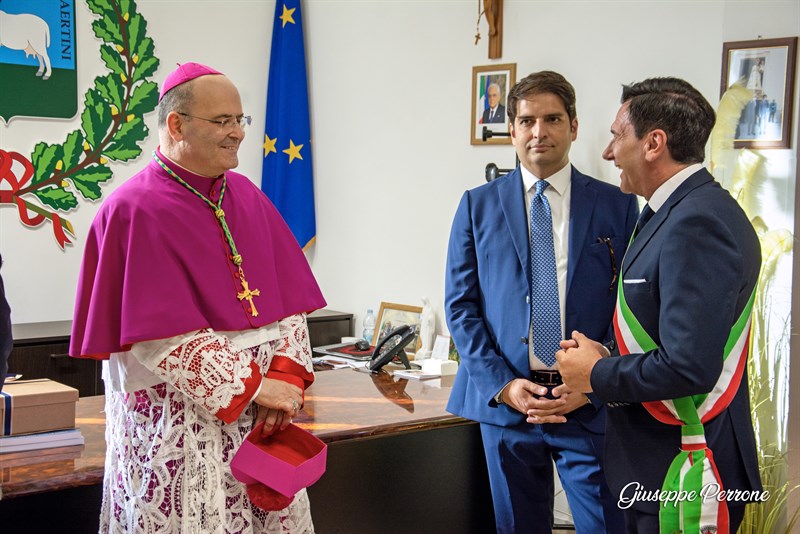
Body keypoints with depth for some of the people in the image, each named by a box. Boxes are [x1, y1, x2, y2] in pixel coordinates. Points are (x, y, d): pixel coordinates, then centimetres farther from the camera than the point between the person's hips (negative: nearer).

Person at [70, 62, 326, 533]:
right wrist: (254, 386, -15)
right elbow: (162, 336, -16)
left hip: (260, 420, 6)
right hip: (176, 422, -6)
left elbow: (287, 299, 7)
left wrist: (285, 375, -8)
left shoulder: (247, 197, 9)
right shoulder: (134, 211, -11)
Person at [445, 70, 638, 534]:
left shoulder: (617, 206, 3)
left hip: (591, 405, -1)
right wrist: (501, 384, -9)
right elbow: (461, 304, 3)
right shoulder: (478, 206, 5)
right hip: (505, 401, 1)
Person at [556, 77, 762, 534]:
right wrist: (606, 361, 1)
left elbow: (689, 366, -28)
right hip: (654, 464, 9)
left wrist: (597, 374, -13)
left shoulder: (696, 224, -22)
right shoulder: (680, 213, 10)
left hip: (679, 478, -9)